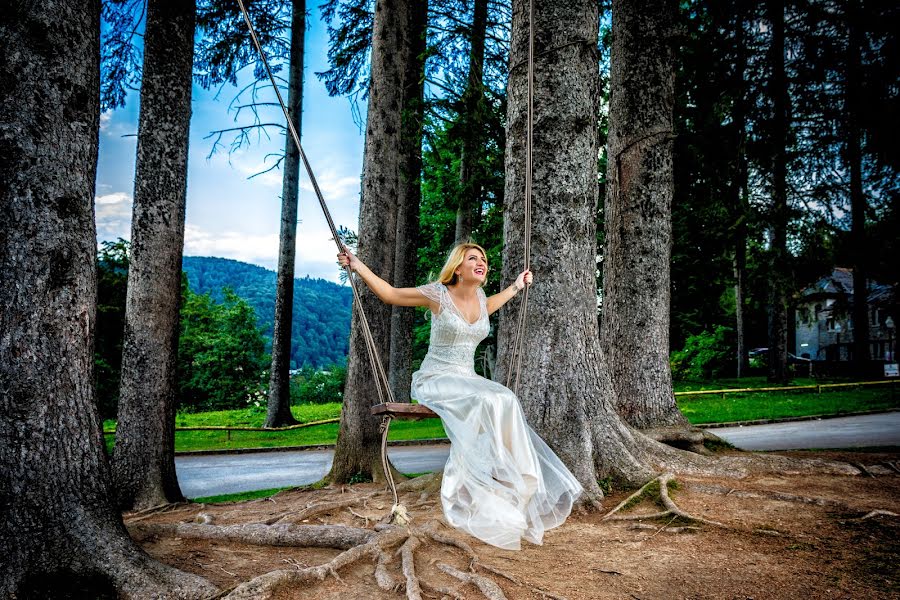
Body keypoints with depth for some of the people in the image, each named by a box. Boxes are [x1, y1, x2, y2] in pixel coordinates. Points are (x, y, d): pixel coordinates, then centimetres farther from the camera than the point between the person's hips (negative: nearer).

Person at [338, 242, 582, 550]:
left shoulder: (478, 296, 9)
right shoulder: (438, 293, -8)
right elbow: (390, 294, 1)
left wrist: (516, 287, 40)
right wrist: (357, 265, -7)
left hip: (468, 380, 6)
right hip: (434, 380, -6)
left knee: (505, 402, -26)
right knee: (489, 402, -33)